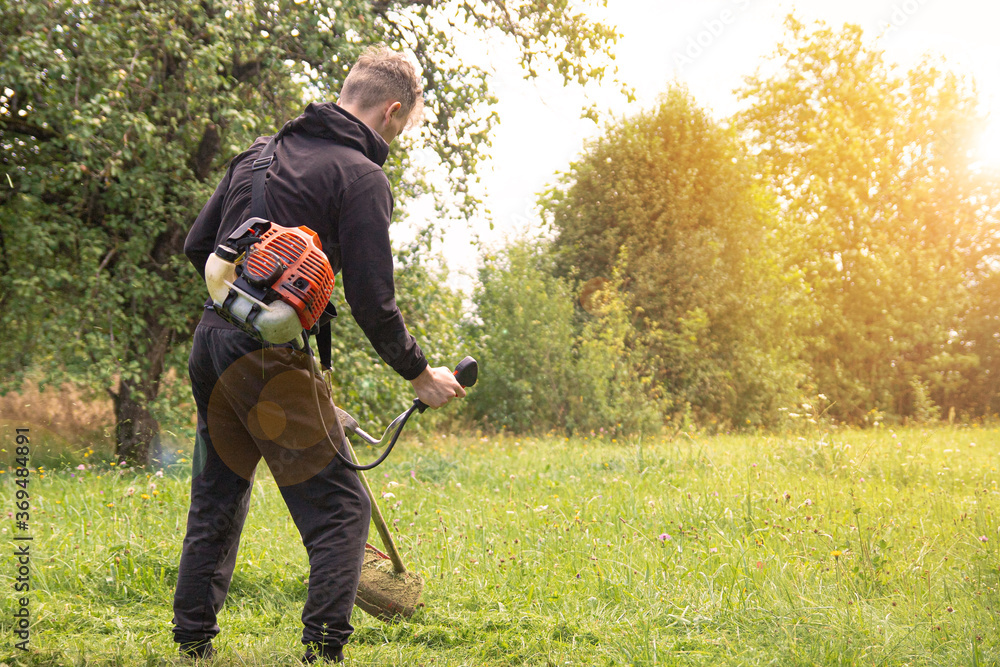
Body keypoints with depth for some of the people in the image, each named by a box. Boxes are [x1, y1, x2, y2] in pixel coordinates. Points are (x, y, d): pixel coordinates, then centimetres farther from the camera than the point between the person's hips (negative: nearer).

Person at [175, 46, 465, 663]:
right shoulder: (362, 177, -8)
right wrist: (421, 374, 1)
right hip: (271, 358, -8)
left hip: (212, 341, 8)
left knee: (217, 502, 20)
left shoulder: (261, 151, 15)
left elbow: (197, 245, 18)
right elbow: (372, 300, -11)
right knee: (340, 508, 0)